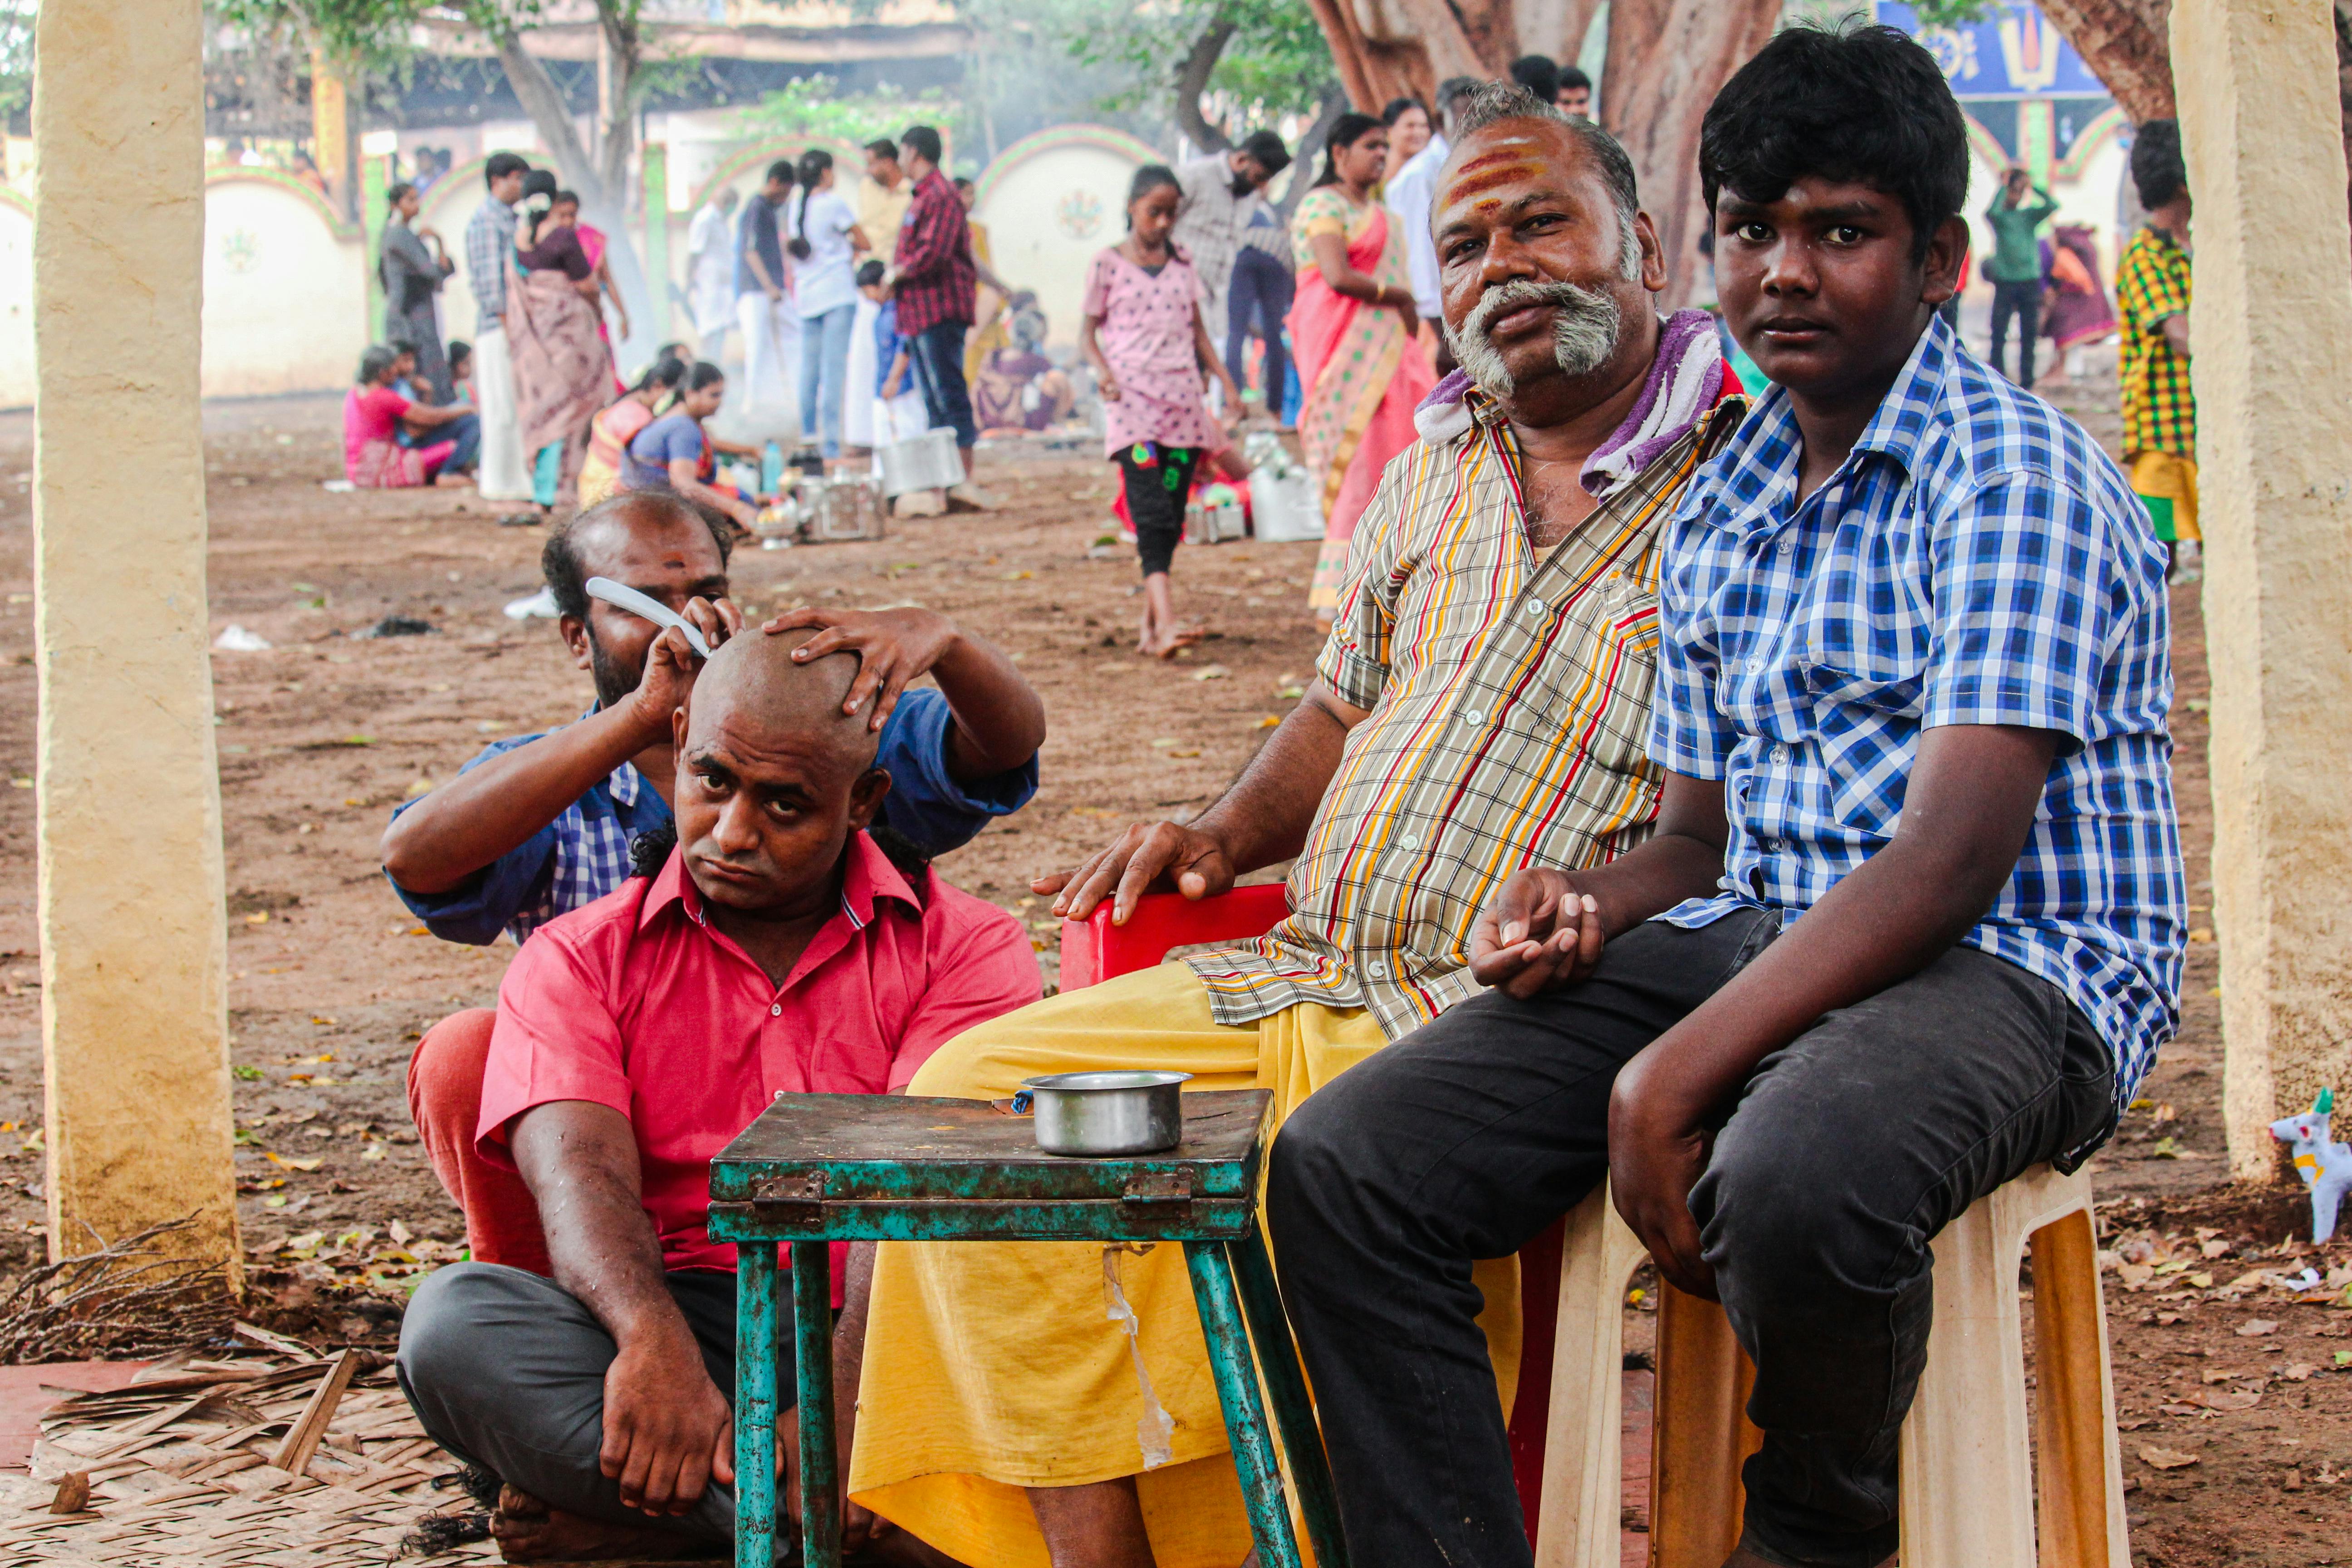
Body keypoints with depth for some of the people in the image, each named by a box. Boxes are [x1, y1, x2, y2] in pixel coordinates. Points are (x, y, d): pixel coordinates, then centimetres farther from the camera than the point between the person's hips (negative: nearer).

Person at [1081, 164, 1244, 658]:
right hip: (1133, 396, -5)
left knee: (1172, 514, 3)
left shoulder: (1182, 264, 14)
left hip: (1183, 398, 5)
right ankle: (1165, 622, -28)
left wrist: (1227, 382, 13)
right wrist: (1103, 371, -14)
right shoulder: (1108, 264, 3)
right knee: (1151, 512, -17)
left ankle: (1149, 626, 10)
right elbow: (1088, 332, 5)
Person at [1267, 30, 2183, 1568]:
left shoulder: (2017, 471, -10)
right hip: (1754, 933, 7)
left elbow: (1951, 861, -20)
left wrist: (1674, 1074, -25)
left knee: (1792, 1178, -40)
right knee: (1341, 1166, -12)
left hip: (2015, 967, -7)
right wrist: (1587, 904, -3)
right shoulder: (1715, 517, 15)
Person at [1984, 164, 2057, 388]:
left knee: (2029, 335, 5)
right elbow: (1992, 212, -22)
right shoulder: (1999, 216, 2)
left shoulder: (2030, 215, 10)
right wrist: (2004, 185, -15)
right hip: (2005, 282, -3)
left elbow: (2053, 206, -4)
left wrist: (2032, 186, -6)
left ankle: (2027, 383, 11)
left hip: (2031, 281, 3)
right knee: (1999, 334, -3)